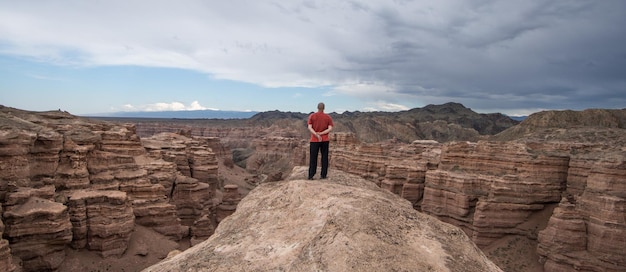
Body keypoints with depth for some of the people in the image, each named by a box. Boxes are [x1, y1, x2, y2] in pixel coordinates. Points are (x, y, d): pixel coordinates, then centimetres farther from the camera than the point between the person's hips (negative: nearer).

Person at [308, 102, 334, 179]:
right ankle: (323, 175, 10)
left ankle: (311, 175, 2)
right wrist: (321, 133, -10)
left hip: (314, 140, 0)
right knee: (324, 158, 9)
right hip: (325, 140, 0)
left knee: (313, 158, 4)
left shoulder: (312, 116, 1)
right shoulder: (328, 117, 2)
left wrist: (317, 135, -15)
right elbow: (330, 129, -8)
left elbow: (309, 128, -9)